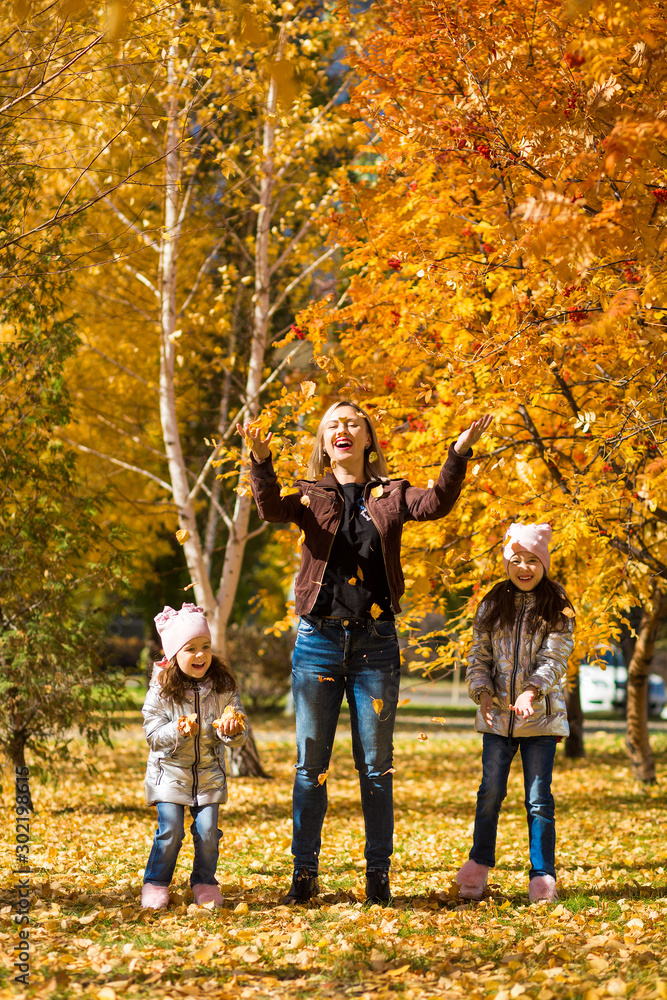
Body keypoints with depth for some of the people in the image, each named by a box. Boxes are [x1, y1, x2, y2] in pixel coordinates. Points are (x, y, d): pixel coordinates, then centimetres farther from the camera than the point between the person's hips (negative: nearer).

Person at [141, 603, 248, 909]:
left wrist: (231, 730, -26)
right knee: (170, 829, -9)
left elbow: (239, 736, -2)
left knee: (207, 829, -4)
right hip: (170, 771, -2)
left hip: (209, 772, 2)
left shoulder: (223, 687, -5)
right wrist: (178, 731, -28)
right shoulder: (161, 691, -10)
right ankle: (156, 883, 9)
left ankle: (204, 883, 16)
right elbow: (153, 734, -10)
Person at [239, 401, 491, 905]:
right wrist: (262, 463, -33)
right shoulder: (312, 495, 7)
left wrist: (459, 455, -27)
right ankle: (305, 873, 11)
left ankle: (378, 873, 12)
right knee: (310, 763, 4)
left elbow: (434, 505, -12)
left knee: (376, 765, 5)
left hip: (375, 641, 0)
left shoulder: (390, 494, 8)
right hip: (318, 639, 0)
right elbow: (273, 509, -14)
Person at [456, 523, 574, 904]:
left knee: (539, 799, -1)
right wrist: (483, 692, -8)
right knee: (491, 792, 3)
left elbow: (556, 658, -10)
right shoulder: (492, 605, 9)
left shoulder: (557, 608, 0)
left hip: (540, 716, -2)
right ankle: (478, 867, 17)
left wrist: (532, 690, -26)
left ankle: (543, 878, 4)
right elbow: (479, 656, 10)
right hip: (498, 715, 2)